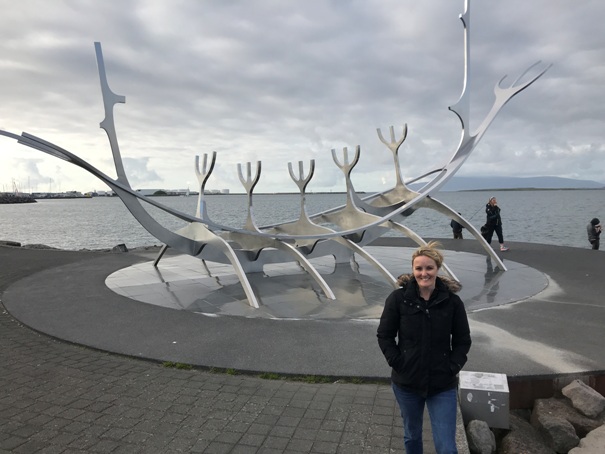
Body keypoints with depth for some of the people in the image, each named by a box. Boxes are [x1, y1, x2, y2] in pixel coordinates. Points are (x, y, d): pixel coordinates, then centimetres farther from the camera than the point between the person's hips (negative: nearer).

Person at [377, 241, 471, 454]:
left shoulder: (452, 301, -7)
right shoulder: (398, 298, -10)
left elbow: (463, 340, 2)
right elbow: (384, 335, -2)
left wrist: (452, 368, -8)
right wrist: (397, 363, -11)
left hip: (443, 386, 0)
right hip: (406, 382, 1)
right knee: (412, 434, 21)